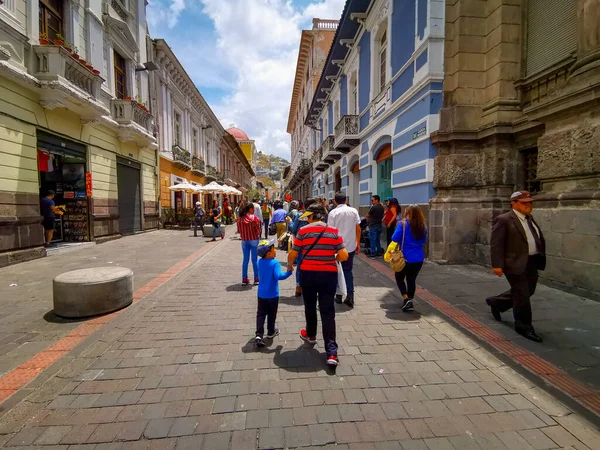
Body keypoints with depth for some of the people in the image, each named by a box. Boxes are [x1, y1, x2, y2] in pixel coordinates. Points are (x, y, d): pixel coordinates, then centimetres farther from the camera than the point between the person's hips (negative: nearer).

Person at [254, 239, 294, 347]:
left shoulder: (260, 262, -1)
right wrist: (289, 272, -29)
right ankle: (271, 332, 31)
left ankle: (259, 334, -3)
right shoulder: (275, 263, -21)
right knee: (271, 314, 15)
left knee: (260, 314, 8)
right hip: (272, 295, -4)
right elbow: (278, 276, -33)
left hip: (261, 294, 4)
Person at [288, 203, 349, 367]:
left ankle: (310, 334, 45)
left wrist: (290, 265, 20)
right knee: (328, 311, 4)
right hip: (329, 275, 1)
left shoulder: (303, 231, -5)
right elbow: (344, 255, -6)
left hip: (308, 274, 0)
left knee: (310, 306, 21)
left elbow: (292, 254, -1)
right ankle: (331, 352, 0)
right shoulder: (334, 231, -1)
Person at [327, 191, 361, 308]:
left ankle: (339, 297, 20)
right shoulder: (353, 211, 0)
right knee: (348, 270, 14)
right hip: (351, 246, 2)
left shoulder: (333, 213, -8)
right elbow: (358, 229, 2)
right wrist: (358, 243, 13)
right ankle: (350, 296, 6)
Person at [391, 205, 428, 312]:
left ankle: (406, 299, -3)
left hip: (406, 258, -4)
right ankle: (410, 302, 21)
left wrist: (403, 240, 2)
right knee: (411, 279, 16)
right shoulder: (423, 226, 2)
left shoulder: (403, 224, -13)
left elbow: (395, 238, -17)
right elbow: (423, 240, 14)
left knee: (399, 278, 13)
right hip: (419, 258, 4)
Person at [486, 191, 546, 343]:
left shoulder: (530, 219, 14)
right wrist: (497, 265, -20)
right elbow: (496, 243, -15)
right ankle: (524, 327, 17)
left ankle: (496, 302, 37)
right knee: (522, 295, 1)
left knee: (528, 291, 19)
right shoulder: (504, 220, -12)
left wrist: (540, 259, 15)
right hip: (516, 263, -9)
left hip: (532, 262, 9)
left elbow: (539, 239, 21)